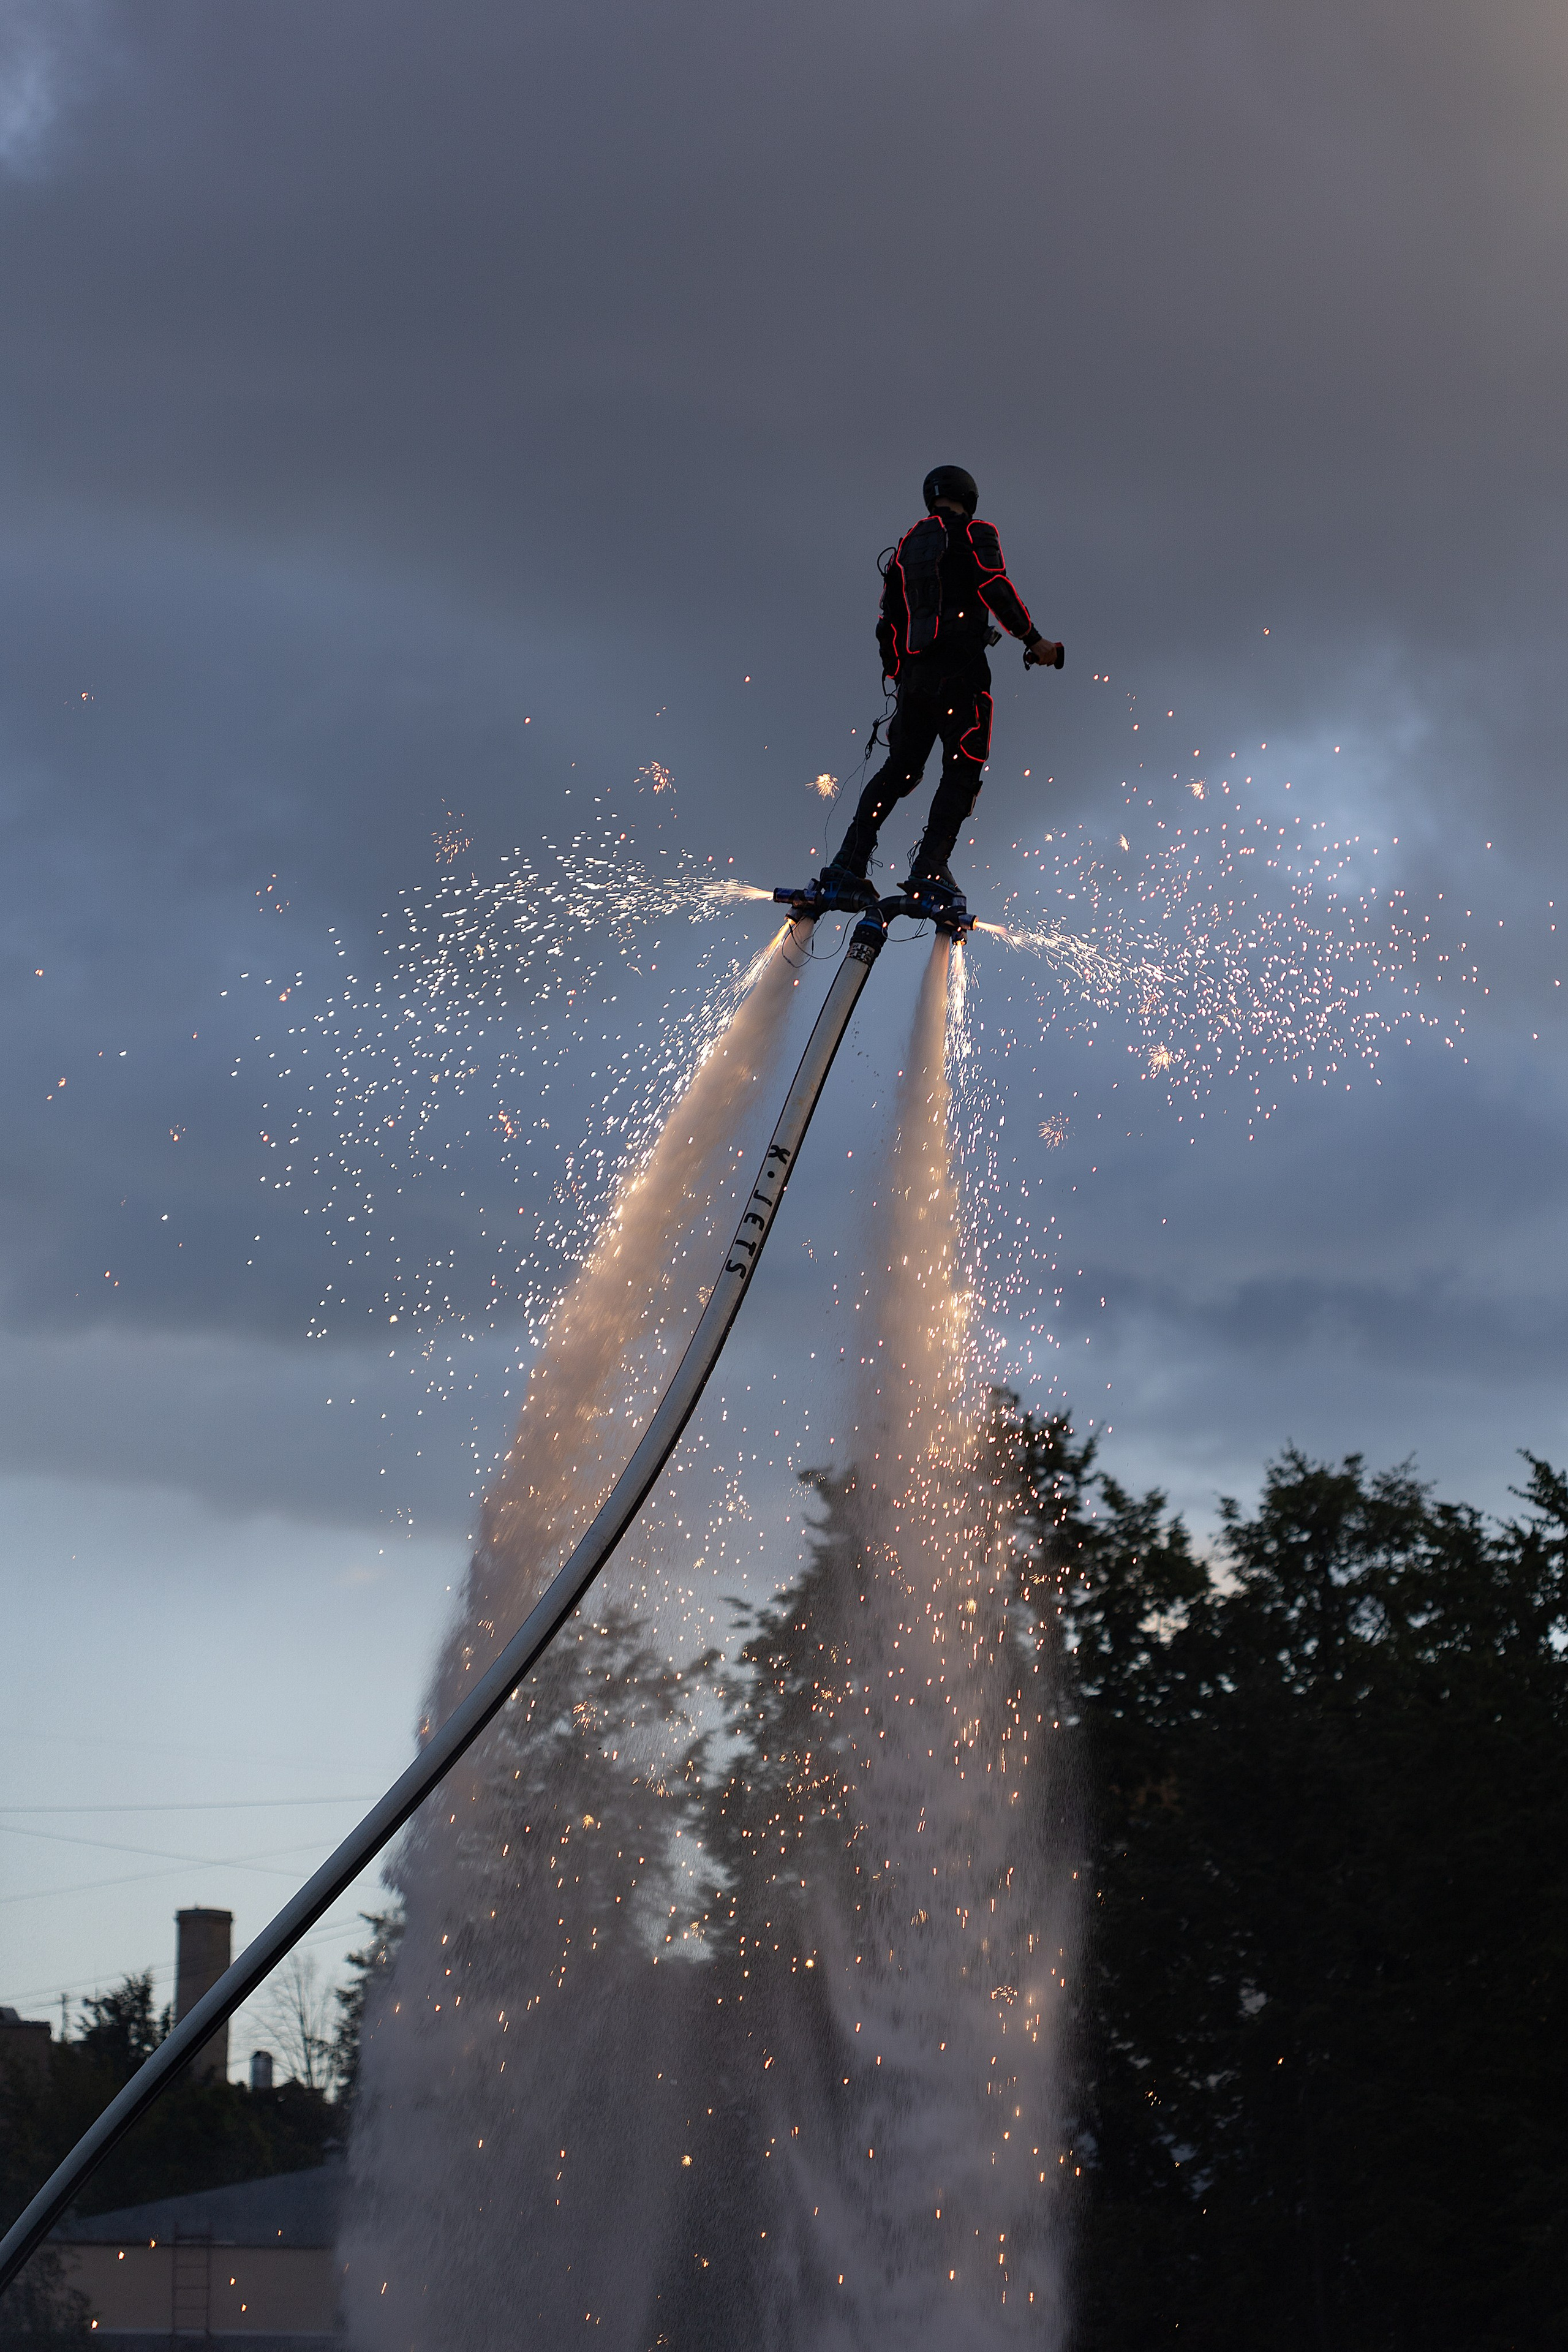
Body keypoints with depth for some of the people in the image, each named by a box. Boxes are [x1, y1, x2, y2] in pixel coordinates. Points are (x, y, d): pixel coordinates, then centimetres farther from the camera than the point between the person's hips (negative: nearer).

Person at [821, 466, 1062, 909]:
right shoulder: (974, 534, 3)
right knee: (962, 771, -7)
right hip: (960, 670, -6)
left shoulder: (907, 544, 21)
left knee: (899, 769, 13)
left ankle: (848, 864, 2)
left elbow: (888, 623, 19)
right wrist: (1033, 639, -12)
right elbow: (994, 588, -14)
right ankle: (929, 869, -22)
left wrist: (897, 677, 26)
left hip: (914, 673, 6)